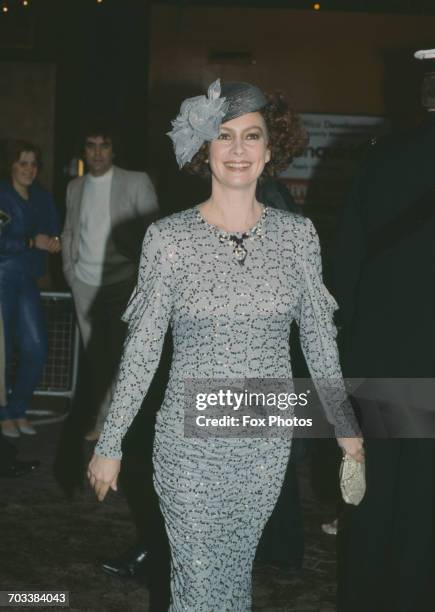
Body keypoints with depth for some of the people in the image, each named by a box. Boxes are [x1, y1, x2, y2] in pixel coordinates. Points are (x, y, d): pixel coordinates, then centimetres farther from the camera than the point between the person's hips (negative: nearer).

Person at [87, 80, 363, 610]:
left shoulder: (297, 234, -2)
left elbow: (319, 337, 6)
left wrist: (345, 425, 11)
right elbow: (142, 349, -5)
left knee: (237, 568, 17)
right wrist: (109, 444, -3)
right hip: (190, 443, -2)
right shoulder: (169, 237, -9)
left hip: (268, 443, 2)